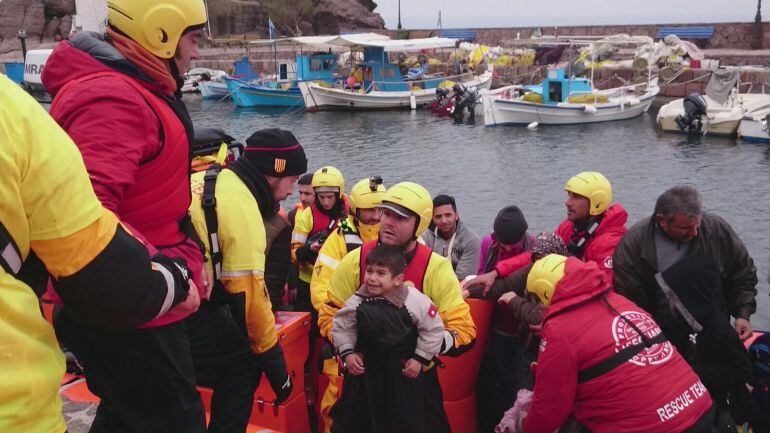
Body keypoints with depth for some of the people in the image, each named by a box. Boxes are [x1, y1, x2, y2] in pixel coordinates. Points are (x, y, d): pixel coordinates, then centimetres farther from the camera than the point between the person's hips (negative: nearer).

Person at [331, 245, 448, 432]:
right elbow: (341, 327, 3)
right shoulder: (356, 302, -12)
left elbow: (433, 330, -8)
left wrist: (420, 359, -7)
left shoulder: (416, 301, -19)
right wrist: (347, 353, -7)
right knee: (355, 415, 14)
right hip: (367, 368, 2)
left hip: (404, 369, -2)